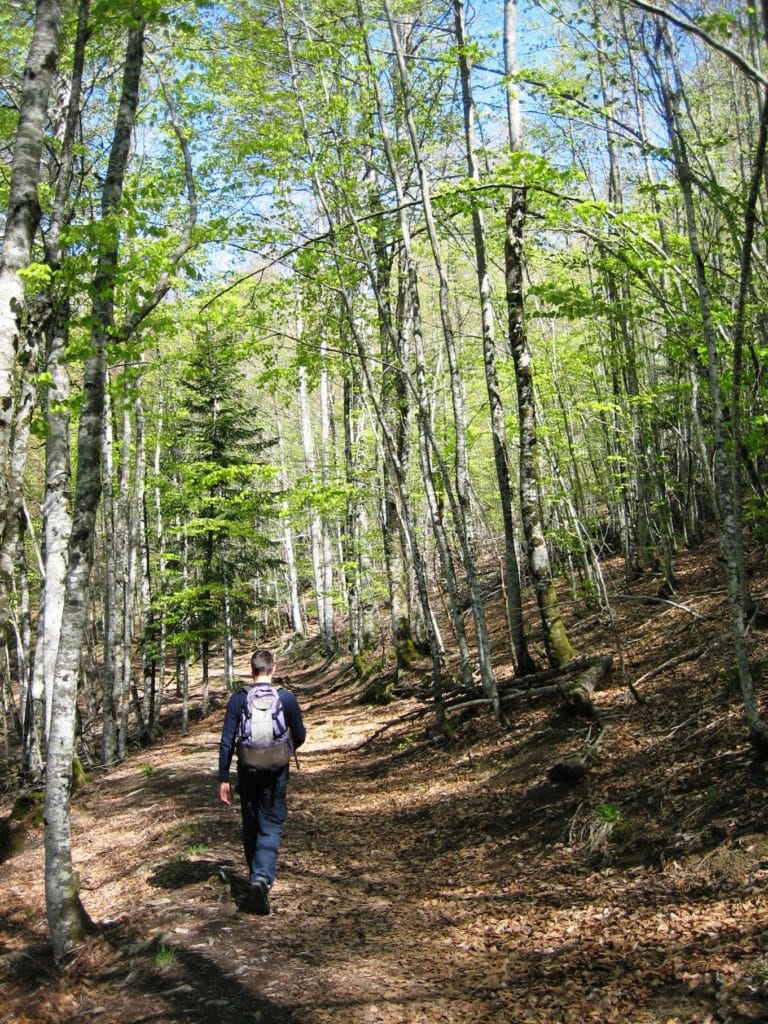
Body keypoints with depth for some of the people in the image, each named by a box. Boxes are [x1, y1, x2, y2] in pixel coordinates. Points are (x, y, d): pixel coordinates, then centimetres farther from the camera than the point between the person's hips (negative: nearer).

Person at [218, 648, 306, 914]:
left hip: (247, 772, 1)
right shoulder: (286, 698, -7)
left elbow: (227, 741, -5)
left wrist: (223, 778, 1)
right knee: (271, 826, 4)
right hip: (276, 773, -1)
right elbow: (300, 736, 3)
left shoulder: (238, 699, -6)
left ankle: (257, 876, 29)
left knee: (250, 826, 17)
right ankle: (262, 877, -15)